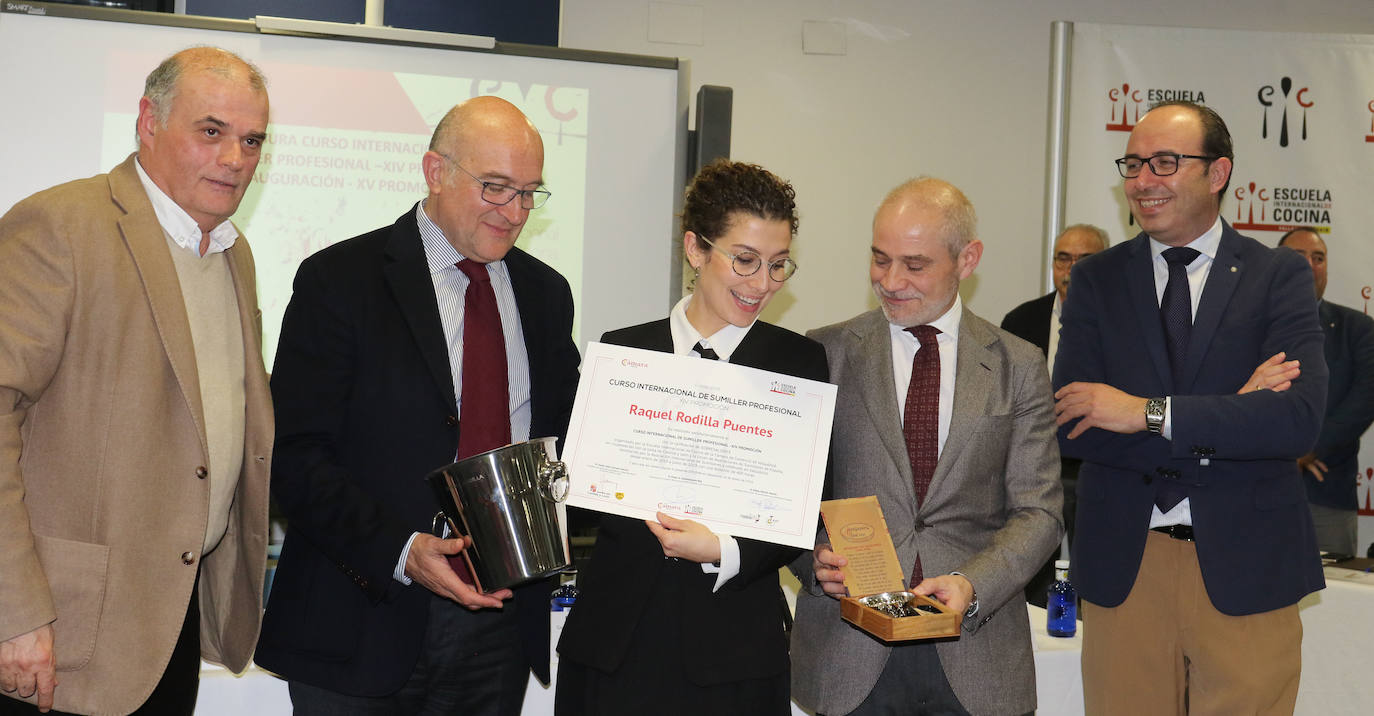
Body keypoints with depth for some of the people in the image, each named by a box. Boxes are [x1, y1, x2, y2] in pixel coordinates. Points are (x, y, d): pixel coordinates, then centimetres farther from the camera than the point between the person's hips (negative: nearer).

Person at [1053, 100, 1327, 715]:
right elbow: (1072, 427, -7)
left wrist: (1148, 412, -19)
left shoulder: (1279, 277, 0)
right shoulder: (1095, 279, 5)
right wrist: (1229, 417, -13)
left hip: (1245, 566, -1)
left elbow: (1300, 418, -14)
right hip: (1123, 565, 2)